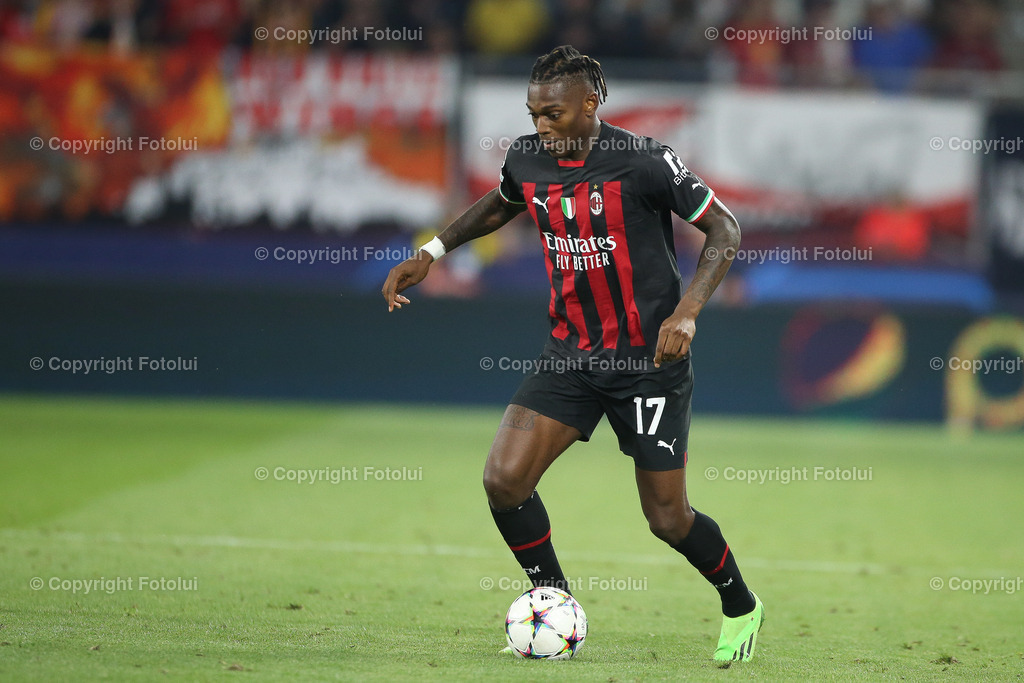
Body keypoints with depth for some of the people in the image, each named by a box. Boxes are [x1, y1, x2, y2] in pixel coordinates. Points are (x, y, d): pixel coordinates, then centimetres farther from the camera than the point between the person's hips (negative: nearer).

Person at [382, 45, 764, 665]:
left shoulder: (641, 161, -16)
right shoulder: (528, 159, 0)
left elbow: (724, 228, -9)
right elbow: (499, 206, 24)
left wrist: (687, 311, -21)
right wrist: (431, 253, 15)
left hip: (649, 358, -5)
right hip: (571, 351, 5)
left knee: (667, 518, 0)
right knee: (504, 479, -12)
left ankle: (741, 607, 29)